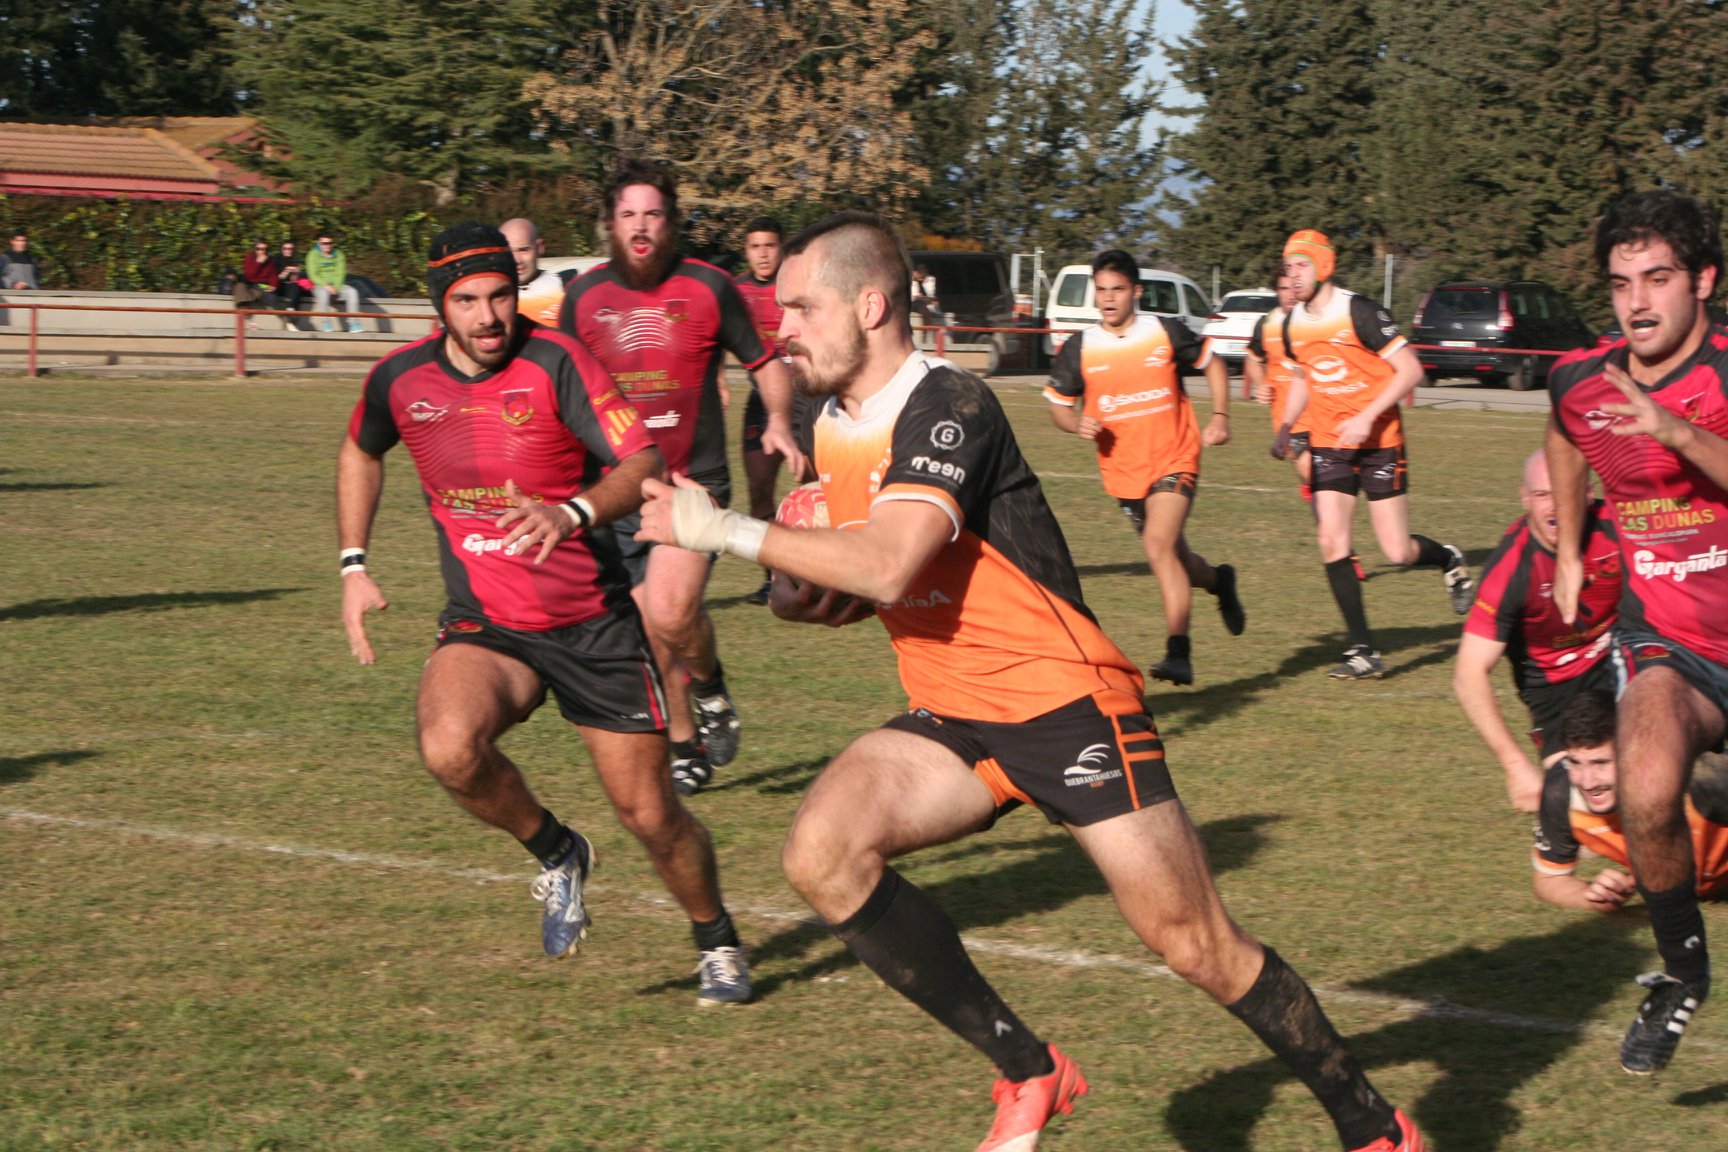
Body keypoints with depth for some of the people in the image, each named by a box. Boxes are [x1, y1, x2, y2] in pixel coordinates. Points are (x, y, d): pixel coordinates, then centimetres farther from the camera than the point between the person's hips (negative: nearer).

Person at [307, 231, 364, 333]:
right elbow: (313, 275, -10)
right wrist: (326, 286, -21)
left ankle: (353, 324, -26)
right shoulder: (313, 255, -5)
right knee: (324, 293, -38)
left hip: (336, 285, 4)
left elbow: (340, 273, 1)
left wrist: (336, 287, -16)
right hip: (319, 285, -4)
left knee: (352, 292, -22)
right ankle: (327, 324, -30)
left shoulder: (338, 254, 6)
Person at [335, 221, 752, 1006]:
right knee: (450, 749, -30)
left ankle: (717, 943, 30)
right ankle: (555, 853, 0)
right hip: (483, 626, 2)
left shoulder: (555, 363, -15)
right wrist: (354, 566, 13)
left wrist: (573, 512, -43)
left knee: (650, 815, 0)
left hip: (594, 623, -2)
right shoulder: (400, 380, -3)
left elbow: (645, 463, -25)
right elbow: (361, 452, 20)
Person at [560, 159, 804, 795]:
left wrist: (779, 421, -9)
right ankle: (686, 748, 24)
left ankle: (710, 688, 8)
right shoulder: (585, 295, 5)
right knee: (652, 636, 5)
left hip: (694, 482, -3)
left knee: (671, 612, -23)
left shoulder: (709, 288, -3)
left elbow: (767, 361, 8)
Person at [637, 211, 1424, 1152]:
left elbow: (889, 565, -32)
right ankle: (1026, 1072, -5)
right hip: (951, 718, 8)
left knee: (1195, 944, -6)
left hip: (1064, 702, -8)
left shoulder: (947, 407, -19)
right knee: (821, 852, -18)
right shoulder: (832, 426, 8)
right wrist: (809, 594, -2)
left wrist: (725, 530, -23)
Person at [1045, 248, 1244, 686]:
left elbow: (1211, 364, 12)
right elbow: (1059, 405, 9)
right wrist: (1078, 424, -13)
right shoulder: (1078, 349, -2)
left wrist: (1219, 416, 2)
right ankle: (1219, 581, 50)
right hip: (1122, 470, 4)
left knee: (1159, 545, -23)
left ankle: (1179, 653, -22)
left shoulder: (1166, 333, -4)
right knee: (1174, 557, 14)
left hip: (1174, 459, -3)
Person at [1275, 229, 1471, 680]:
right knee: (1332, 543, -11)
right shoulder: (1292, 324, 4)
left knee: (1398, 552, -6)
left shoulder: (1359, 313, -15)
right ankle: (1363, 651, -5)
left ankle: (1449, 560, 30)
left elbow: (1410, 370, -16)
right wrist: (1285, 427, 10)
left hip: (1378, 443, -5)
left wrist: (1367, 417, -23)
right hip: (1328, 445, 5)